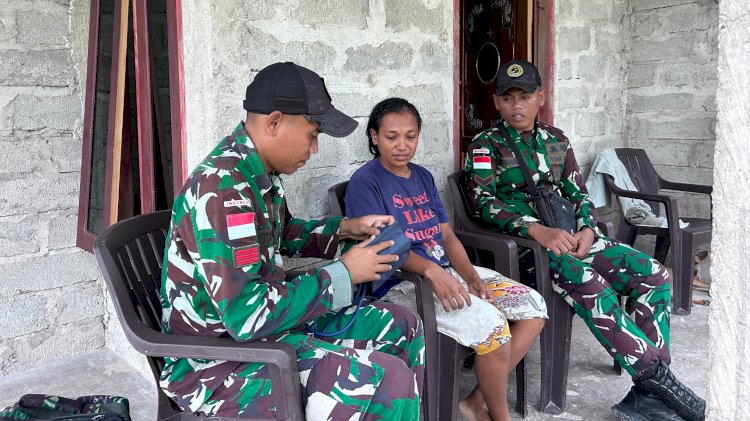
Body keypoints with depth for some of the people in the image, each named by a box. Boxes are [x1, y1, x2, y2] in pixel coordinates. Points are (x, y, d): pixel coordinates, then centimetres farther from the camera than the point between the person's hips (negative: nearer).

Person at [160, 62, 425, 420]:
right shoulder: (223, 190, -26)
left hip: (264, 321, 10)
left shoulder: (259, 170, 3)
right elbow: (249, 316, -29)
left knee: (402, 326, 13)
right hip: (218, 361, -9)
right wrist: (344, 273, -20)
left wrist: (344, 228, 8)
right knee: (387, 379, -24)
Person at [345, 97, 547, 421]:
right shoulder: (365, 182, -7)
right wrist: (431, 270, -33)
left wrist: (472, 276, -7)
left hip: (447, 270, 8)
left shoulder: (423, 177, 16)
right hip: (403, 282, -8)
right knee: (491, 324, -28)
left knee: (533, 306, -3)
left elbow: (446, 235, 11)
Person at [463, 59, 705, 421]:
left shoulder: (556, 140, 19)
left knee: (652, 273, -12)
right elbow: (483, 201, -12)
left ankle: (648, 391, -16)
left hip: (568, 236, 6)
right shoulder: (486, 144, 2)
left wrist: (587, 229, -6)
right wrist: (538, 230, -25)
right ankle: (654, 374, -23)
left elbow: (577, 193, 18)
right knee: (586, 281, -34)